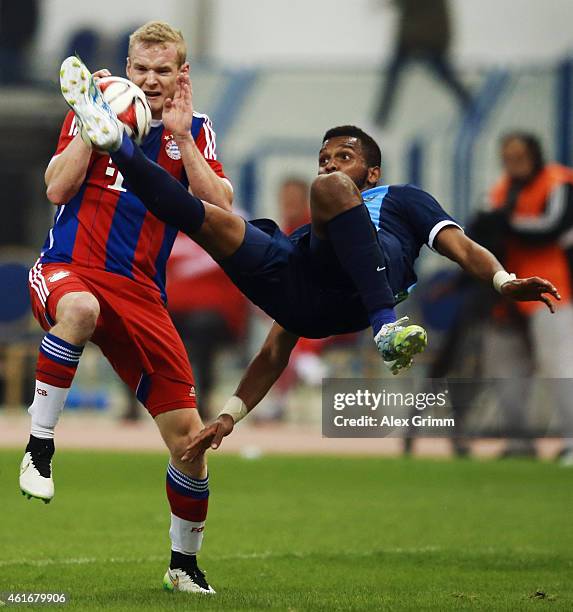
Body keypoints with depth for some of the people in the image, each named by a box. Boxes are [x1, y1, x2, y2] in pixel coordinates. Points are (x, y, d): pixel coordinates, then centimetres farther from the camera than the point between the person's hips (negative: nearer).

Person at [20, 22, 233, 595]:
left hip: (141, 294, 3)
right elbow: (57, 188, -7)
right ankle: (38, 444, -28)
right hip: (68, 269, -3)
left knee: (188, 436, -2)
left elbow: (219, 207, -5)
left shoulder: (195, 132, 10)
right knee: (80, 307, -43)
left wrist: (180, 136, -10)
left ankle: (184, 563, 20)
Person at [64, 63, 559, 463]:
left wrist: (503, 280, -7)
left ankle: (388, 324, -42)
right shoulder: (307, 236, 44)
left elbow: (462, 247, 16)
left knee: (330, 190, -30)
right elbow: (276, 352, 37)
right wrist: (231, 414, 24)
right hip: (306, 301, 4)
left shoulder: (401, 199, 36)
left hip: (371, 278, -4)